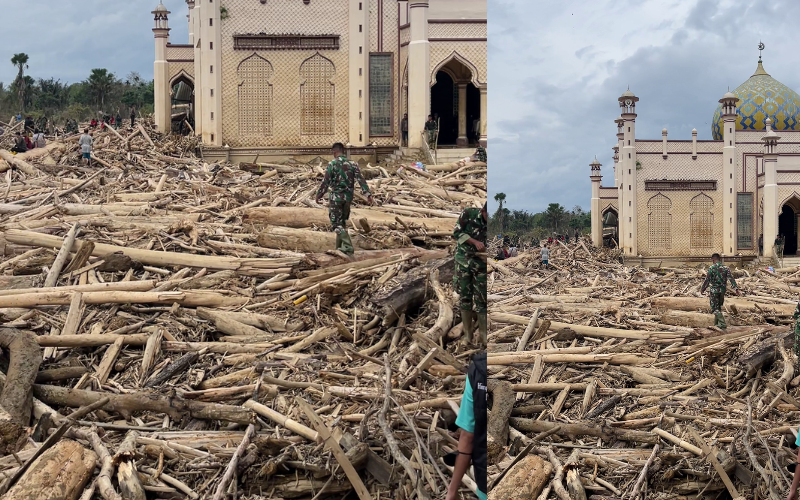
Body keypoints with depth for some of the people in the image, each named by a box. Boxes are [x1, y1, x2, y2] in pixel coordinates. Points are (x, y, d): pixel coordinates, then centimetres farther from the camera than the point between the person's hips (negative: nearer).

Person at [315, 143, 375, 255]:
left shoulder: (332, 164, -11)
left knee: (337, 224, -1)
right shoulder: (352, 164, 2)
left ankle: (348, 247, -16)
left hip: (336, 196, -5)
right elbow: (361, 180, -5)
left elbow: (326, 182, -9)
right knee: (342, 222, 19)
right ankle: (339, 247, 26)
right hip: (348, 197, 5)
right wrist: (368, 195, -8)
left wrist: (319, 195, 3)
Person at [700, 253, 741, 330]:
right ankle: (716, 324, 29)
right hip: (722, 291, 5)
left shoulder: (712, 268, -11)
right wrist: (736, 289, -9)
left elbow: (707, 280, -11)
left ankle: (723, 324, -16)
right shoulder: (725, 268, 2)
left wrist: (702, 289, 2)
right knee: (718, 307, 21)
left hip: (714, 290, -5)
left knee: (715, 309, -2)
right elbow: (731, 279, -6)